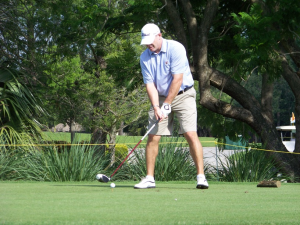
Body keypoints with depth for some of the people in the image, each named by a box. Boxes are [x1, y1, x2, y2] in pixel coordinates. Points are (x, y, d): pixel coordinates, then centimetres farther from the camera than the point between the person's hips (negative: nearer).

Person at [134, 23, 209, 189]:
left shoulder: (175, 49, -16)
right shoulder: (145, 57, -2)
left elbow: (177, 79, -18)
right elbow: (150, 84, -4)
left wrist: (167, 104, -17)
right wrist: (156, 107, -18)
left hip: (183, 95, -4)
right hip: (160, 98, 4)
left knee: (190, 134, -15)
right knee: (153, 137, -4)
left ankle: (201, 176, -13)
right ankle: (149, 178, 4)